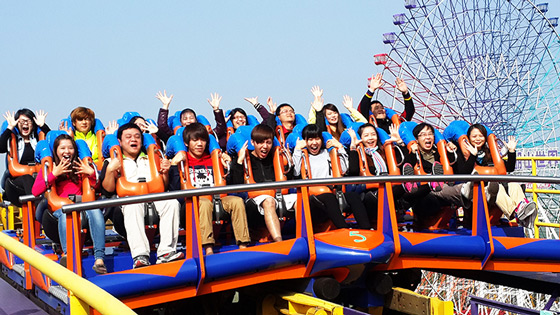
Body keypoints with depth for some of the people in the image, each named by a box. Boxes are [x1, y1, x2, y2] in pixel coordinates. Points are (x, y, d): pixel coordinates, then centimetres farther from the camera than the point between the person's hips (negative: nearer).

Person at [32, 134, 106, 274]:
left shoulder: (79, 167, 23)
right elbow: (35, 191, 1)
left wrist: (92, 173, 3)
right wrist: (54, 174, -4)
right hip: (59, 208, -1)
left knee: (95, 210, -34)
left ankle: (99, 258, -44)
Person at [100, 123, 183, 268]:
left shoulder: (150, 160, 31)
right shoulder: (112, 162, 22)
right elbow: (108, 190, 8)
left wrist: (165, 172, 5)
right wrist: (110, 171, -7)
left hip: (154, 197, 3)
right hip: (128, 197, -2)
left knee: (172, 202, -31)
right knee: (133, 205, -39)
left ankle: (166, 252, -37)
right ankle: (140, 255, -47)